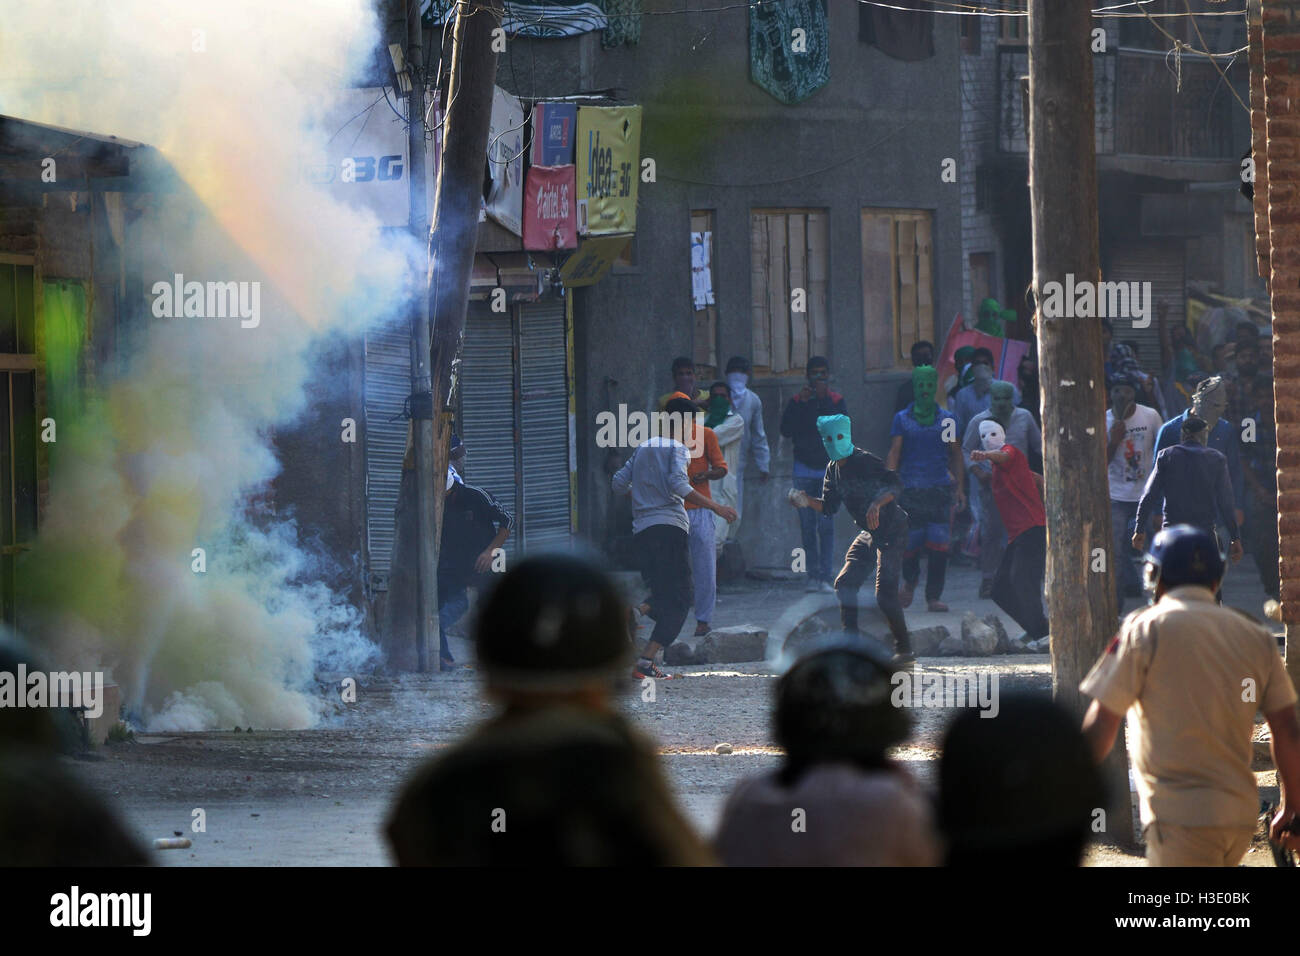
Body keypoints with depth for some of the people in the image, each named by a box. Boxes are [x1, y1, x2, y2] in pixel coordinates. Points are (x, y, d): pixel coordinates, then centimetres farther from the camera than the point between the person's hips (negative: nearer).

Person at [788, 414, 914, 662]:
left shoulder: (866, 462, -17)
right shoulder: (834, 470, 7)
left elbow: (896, 486, -23)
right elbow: (829, 507, 11)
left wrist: (877, 504, -40)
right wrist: (807, 501, -7)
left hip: (892, 531, -8)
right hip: (869, 534, 8)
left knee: (885, 595, -15)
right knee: (845, 583, 1)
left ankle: (904, 650, -3)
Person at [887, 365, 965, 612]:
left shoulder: (947, 419, 10)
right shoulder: (902, 419, 7)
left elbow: (956, 455, 13)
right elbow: (894, 453, 3)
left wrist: (959, 487, 6)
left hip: (940, 489, 0)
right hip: (910, 488, 0)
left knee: (939, 545, -8)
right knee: (909, 543, 1)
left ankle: (934, 597, -1)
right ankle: (910, 581, 31)